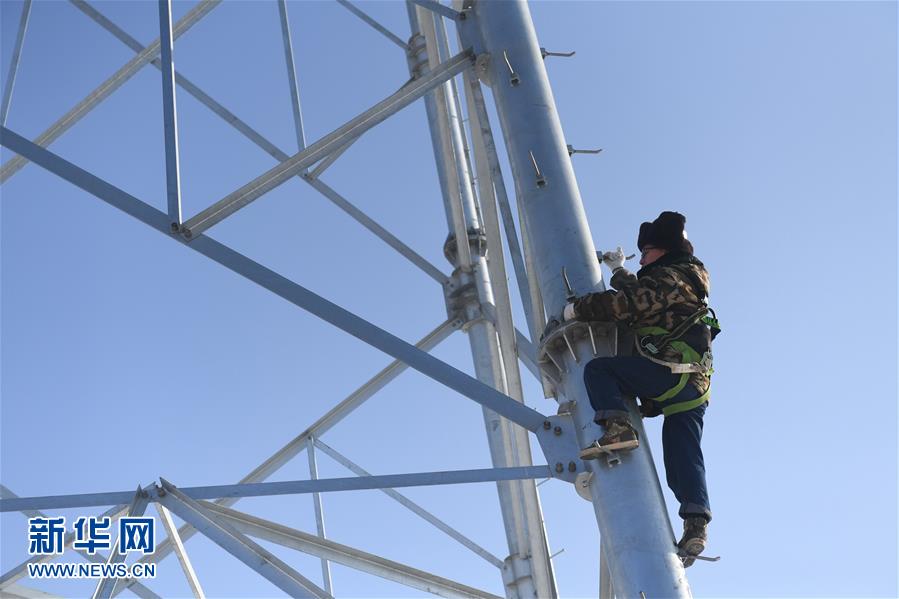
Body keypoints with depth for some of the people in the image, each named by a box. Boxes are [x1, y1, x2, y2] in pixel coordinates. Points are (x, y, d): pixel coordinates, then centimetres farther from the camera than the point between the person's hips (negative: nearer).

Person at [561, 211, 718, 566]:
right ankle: (696, 524, -5)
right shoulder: (686, 284, 29)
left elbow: (624, 304, -14)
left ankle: (617, 427, -25)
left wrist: (578, 308, -3)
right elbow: (641, 297, 45)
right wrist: (618, 270, 52)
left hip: (667, 371, -10)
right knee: (684, 458, 5)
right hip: (694, 387, 10)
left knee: (598, 369, -7)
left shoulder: (668, 277, -1)